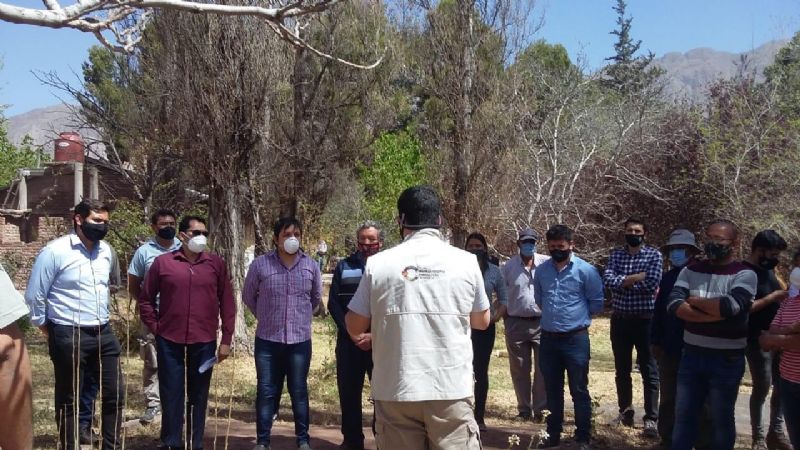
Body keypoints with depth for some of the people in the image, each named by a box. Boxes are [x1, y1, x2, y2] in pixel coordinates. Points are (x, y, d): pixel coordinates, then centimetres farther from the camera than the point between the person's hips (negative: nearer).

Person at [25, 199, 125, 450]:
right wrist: (50, 332, -1)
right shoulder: (55, 251, -12)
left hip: (103, 334, 6)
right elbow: (34, 296, -8)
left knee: (115, 394, 9)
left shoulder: (106, 251, 6)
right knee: (68, 401, 8)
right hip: (69, 336, -6)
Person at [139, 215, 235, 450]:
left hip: (204, 342, 1)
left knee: (199, 397, 10)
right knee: (171, 396, 8)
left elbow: (227, 303, 3)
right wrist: (155, 329, 1)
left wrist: (226, 339, 1)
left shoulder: (216, 264, 2)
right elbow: (146, 299, 8)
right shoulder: (162, 262, 0)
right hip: (170, 342, -1)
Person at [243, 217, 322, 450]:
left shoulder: (311, 265, 0)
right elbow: (248, 296, 9)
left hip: (300, 340, 1)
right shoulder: (260, 264, -5)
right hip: (268, 340, -1)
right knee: (266, 392, 5)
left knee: (299, 392, 9)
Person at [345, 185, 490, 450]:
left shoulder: (378, 264, -4)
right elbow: (482, 321, 12)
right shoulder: (466, 262, -1)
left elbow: (355, 327, 5)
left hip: (396, 390, 0)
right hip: (452, 389, 0)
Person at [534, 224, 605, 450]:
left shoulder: (586, 270, -7)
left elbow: (597, 303, 0)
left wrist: (576, 315, 6)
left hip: (576, 339, -4)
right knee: (552, 390, 14)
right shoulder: (541, 270, 6)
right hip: (548, 338, 4)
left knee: (579, 391, 4)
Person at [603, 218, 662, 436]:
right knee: (622, 369, 14)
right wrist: (638, 277, -18)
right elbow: (608, 280, -11)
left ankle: (651, 418, 7)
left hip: (645, 319, -3)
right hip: (620, 319, 3)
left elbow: (652, 283, -18)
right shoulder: (615, 255, 5)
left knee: (649, 371, 1)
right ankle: (625, 411, 28)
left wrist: (623, 281, -9)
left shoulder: (654, 255, -3)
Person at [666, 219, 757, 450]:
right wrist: (714, 313, -21)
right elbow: (673, 305, -11)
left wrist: (694, 300, -11)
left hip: (726, 360, -4)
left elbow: (730, 306, -26)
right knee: (683, 416, 12)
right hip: (691, 355, 4)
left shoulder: (744, 274, -8)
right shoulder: (690, 271, 4)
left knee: (722, 419, 11)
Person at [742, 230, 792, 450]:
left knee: (781, 386, 12)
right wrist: (774, 296, -19)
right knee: (762, 388, -1)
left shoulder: (768, 269, 11)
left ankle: (776, 432, 25)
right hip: (758, 340, -8)